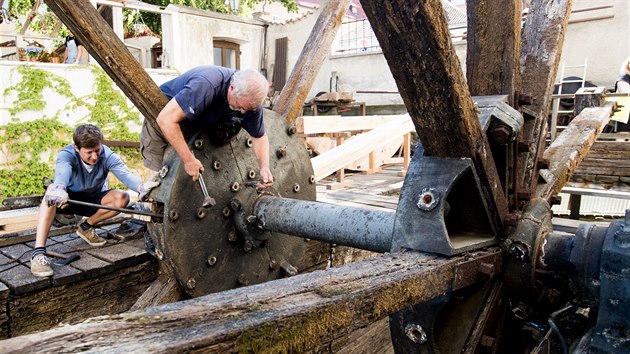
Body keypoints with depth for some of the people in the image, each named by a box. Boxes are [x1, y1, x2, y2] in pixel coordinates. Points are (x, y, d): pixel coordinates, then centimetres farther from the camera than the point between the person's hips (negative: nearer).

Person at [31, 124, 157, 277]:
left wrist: (141, 187, -61)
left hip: (93, 200, 2)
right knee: (53, 190, -35)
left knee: (122, 197, -25)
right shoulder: (66, 154, -25)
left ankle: (86, 227, -1)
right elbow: (62, 173, -47)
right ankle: (38, 252, -38)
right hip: (67, 199, -2)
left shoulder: (107, 155, -21)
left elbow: (125, 173, -39)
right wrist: (58, 191, -71)